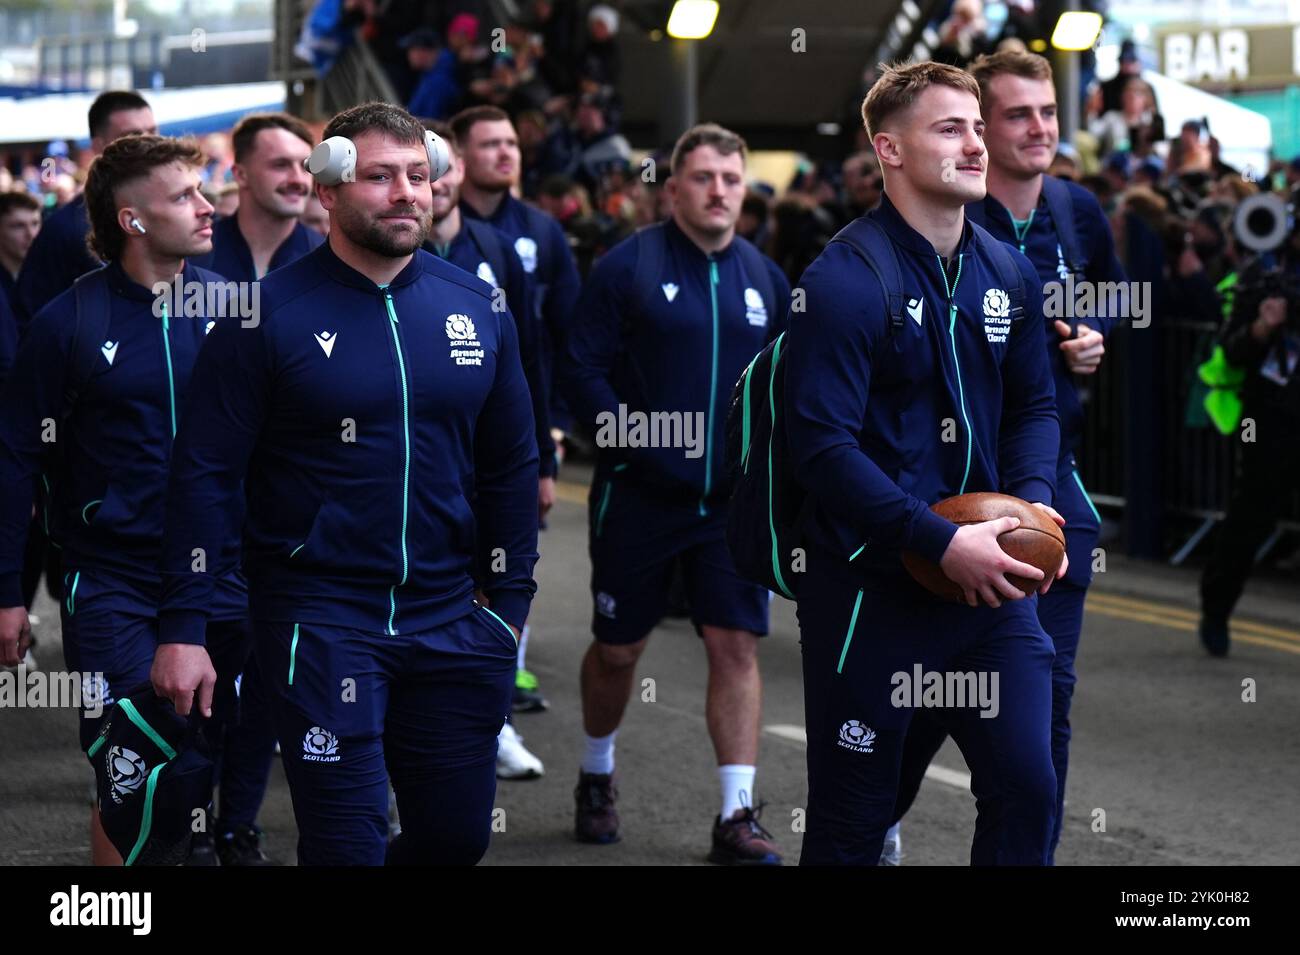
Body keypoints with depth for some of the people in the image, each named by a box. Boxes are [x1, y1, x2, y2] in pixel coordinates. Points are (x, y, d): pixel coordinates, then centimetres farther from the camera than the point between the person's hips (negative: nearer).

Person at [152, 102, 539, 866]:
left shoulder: (478, 309, 4)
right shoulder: (272, 314, -8)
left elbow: (512, 466, 11)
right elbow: (206, 472, -8)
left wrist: (509, 601, 7)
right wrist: (183, 628, -12)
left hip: (449, 619, 4)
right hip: (320, 621, -4)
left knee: (458, 835, 11)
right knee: (348, 843, -2)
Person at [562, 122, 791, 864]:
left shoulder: (764, 277, 7)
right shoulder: (629, 267, -5)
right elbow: (584, 371, -8)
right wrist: (639, 448, -15)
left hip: (733, 499, 2)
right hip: (640, 497, -2)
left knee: (736, 644, -5)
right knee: (618, 648, 10)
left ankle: (738, 816, -1)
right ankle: (597, 776, 34)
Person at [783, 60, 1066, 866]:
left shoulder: (1010, 273, 7)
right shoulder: (846, 280, -14)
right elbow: (823, 447, -19)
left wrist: (1031, 499, -5)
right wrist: (943, 542, -23)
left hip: (987, 579, 6)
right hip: (870, 583, -6)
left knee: (1027, 788, 3)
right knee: (853, 819, 5)